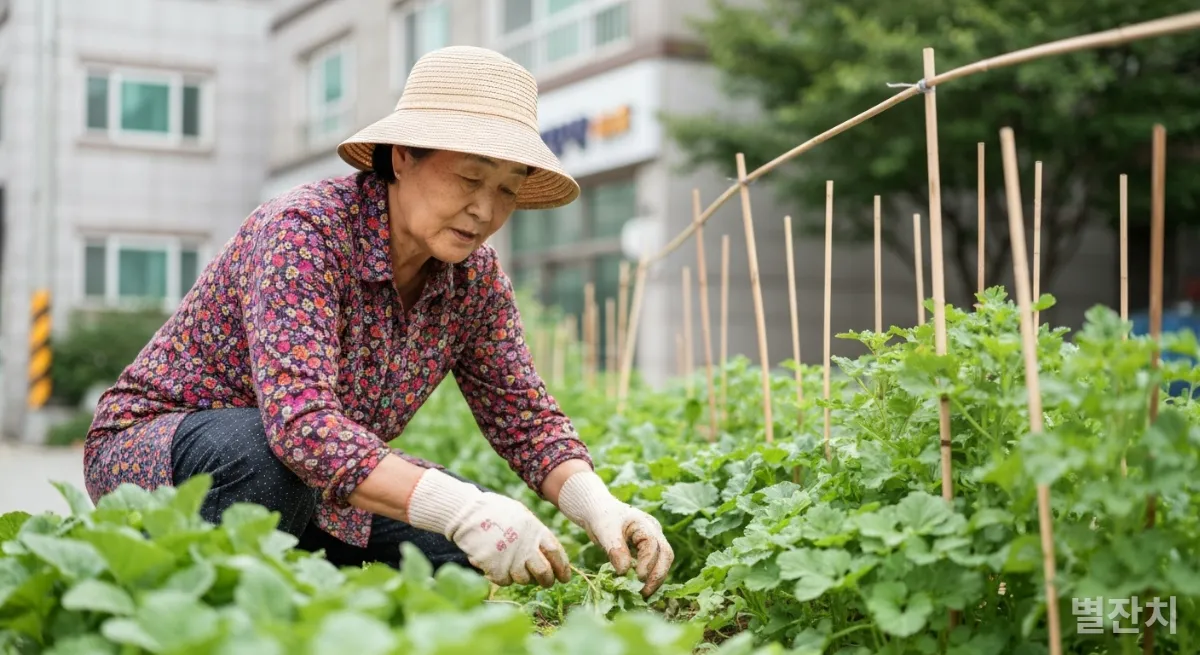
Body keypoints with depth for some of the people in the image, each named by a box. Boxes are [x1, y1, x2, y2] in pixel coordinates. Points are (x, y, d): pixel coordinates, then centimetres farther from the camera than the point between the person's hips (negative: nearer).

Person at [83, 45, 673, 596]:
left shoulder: (474, 275, -7)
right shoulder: (304, 230, -28)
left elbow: (525, 416, -4)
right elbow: (299, 420, -41)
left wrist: (598, 507, -25)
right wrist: (460, 509, -51)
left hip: (310, 493, 7)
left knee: (464, 548, -9)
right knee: (256, 451, -38)